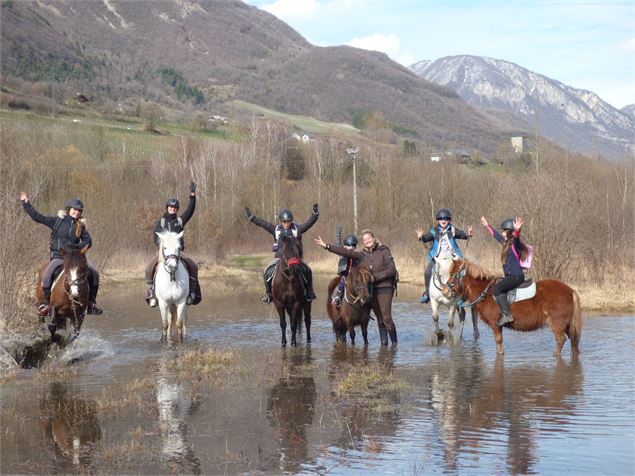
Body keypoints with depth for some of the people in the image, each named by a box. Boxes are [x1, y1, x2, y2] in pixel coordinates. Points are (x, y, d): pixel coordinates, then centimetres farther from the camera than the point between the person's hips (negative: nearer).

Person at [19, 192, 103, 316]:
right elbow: (37, 217, 1)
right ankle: (45, 302, -9)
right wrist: (25, 203, -4)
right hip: (58, 256, -3)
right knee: (47, 275, -28)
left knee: (94, 273, -11)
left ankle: (91, 302, 2)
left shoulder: (81, 226, 8)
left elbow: (88, 242, 5)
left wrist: (77, 247, -13)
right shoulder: (57, 221, 2)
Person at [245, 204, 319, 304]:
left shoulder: (297, 229, 3)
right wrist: (251, 217, -4)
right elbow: (262, 223, 3)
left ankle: (309, 293, -3)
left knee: (307, 270, -19)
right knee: (267, 272, -17)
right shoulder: (276, 229, 7)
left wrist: (315, 214, -22)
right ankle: (268, 293, 1)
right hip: (279, 257, 1)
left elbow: (310, 222, -6)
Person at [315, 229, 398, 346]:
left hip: (384, 288, -4)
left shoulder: (384, 251, -1)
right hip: (370, 289, 4)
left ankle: (394, 343, 1)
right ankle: (384, 343, 9)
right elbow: (346, 252, 3)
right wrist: (326, 246, -5)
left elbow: (392, 270, -8)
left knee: (386, 317, -10)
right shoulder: (362, 255, 11)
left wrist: (375, 277, -12)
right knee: (380, 318, 6)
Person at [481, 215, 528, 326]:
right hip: (509, 276, 10)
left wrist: (517, 231, -55)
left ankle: (507, 314, -25)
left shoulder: (515, 244, -10)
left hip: (516, 276, -10)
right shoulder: (507, 243, 16)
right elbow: (496, 235, 31)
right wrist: (487, 225, 41)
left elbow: (516, 237, -34)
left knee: (497, 288, -21)